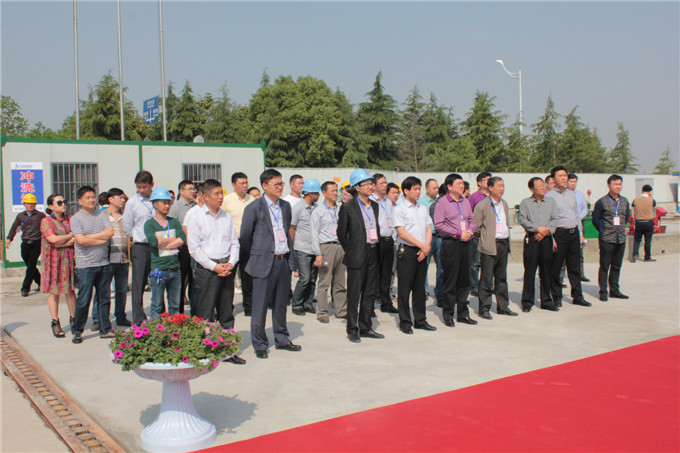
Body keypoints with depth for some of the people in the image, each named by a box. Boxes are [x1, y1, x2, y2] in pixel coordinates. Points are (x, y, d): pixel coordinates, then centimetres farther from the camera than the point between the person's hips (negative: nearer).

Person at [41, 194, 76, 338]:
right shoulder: (46, 221, -3)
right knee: (54, 291, 1)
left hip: (69, 259, 3)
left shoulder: (70, 219, 10)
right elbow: (53, 239, -14)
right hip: (53, 260, -3)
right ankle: (55, 323, 8)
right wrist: (71, 235, -4)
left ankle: (73, 319, 15)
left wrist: (63, 243, -13)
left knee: (70, 290, 6)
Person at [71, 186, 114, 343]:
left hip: (103, 263, 4)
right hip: (86, 264, -4)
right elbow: (81, 240, -15)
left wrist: (89, 237, -10)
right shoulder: (76, 218, -2)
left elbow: (110, 232, -5)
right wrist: (102, 240, -7)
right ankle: (77, 331, 11)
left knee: (105, 299, 9)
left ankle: (105, 330, 18)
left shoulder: (102, 215, 10)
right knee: (83, 300, -2)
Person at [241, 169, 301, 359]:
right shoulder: (254, 208, -6)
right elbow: (245, 236, 0)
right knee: (260, 306, 1)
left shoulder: (286, 206, 11)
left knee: (281, 304, 15)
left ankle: (282, 339, 27)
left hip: (284, 261, 5)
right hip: (264, 263, -5)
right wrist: (257, 253, 9)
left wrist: (290, 256, 15)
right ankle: (259, 345, 12)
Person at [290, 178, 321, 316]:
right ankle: (296, 305, 5)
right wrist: (295, 247, 2)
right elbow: (291, 229, -1)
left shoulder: (316, 208, 11)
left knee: (313, 279, 8)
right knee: (305, 278, -8)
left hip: (315, 250, 6)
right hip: (303, 250, -6)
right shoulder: (298, 208, -6)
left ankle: (308, 304, 19)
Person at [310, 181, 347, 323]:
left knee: (340, 281, 9)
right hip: (326, 247, -5)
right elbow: (314, 234, -3)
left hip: (340, 247, 5)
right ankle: (322, 312, 2)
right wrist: (318, 254, -10)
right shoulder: (318, 212, 2)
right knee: (324, 281, -5)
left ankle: (341, 310, 17)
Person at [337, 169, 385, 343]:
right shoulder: (348, 207, -6)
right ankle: (352, 330, 8)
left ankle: (365, 328, 21)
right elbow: (341, 233, -1)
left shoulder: (375, 206, 12)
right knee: (354, 294, 0)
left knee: (370, 293, 11)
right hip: (357, 256, -6)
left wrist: (376, 248, 11)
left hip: (373, 254, 6)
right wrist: (351, 252, 3)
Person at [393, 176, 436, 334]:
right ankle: (405, 322, 7)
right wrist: (422, 245, -13)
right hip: (406, 251, -6)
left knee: (420, 286, 11)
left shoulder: (423, 208, 15)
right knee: (405, 287, -2)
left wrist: (426, 247, -5)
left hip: (422, 252, 6)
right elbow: (402, 233, -12)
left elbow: (429, 229, 12)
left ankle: (420, 320, 20)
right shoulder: (399, 209, -5)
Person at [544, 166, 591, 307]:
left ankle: (577, 296, 17)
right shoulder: (549, 196, -5)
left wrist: (580, 234, 14)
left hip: (574, 233, 6)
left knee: (575, 267, 10)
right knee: (555, 268, 0)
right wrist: (551, 239, -14)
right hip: (559, 233, -6)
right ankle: (557, 297, 10)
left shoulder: (571, 194, 16)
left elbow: (577, 215, 20)